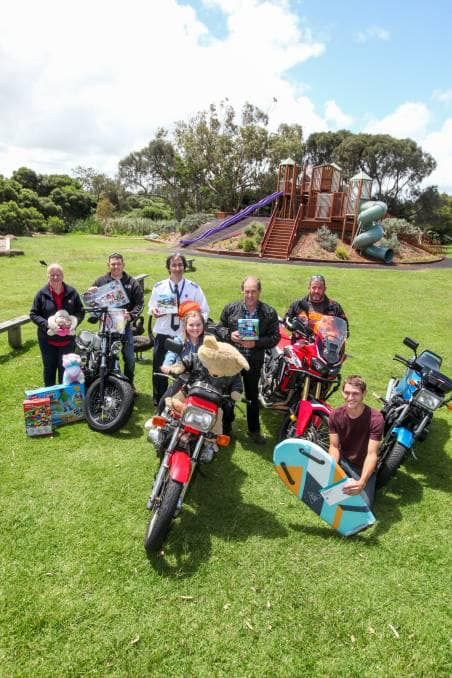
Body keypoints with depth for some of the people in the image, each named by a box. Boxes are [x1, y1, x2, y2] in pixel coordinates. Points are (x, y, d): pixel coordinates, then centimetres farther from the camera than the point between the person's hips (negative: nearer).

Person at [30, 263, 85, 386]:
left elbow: (81, 312, 4)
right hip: (47, 340, 0)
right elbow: (33, 314, 0)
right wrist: (47, 324, -18)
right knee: (49, 369, 12)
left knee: (65, 370, 6)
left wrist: (72, 322, -15)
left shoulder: (72, 292, 0)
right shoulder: (42, 294, -3)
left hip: (67, 339, 0)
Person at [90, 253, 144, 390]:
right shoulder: (101, 281, 7)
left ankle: (129, 384, 21)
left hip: (125, 325, 0)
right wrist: (89, 293, -14)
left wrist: (131, 315, -17)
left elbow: (140, 303, -1)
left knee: (129, 358, 5)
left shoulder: (132, 283, 4)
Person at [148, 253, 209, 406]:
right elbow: (151, 307, 13)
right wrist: (153, 311, -10)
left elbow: (204, 312, 0)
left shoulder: (194, 288, -1)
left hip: (185, 336, -1)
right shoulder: (159, 287, 4)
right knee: (159, 370, 8)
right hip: (163, 334, 1)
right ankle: (159, 402, 26)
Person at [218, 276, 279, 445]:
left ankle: (254, 430, 30)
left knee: (252, 396, 15)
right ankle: (226, 425, 34)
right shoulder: (230, 308, -2)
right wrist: (229, 334, -15)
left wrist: (256, 343, -20)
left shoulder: (269, 312, -6)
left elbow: (275, 337, -6)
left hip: (254, 361, 0)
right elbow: (219, 327, 7)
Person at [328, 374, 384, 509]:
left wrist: (362, 482, -40)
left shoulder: (375, 418, -23)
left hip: (363, 467, -2)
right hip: (343, 460, 2)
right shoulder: (336, 415, -11)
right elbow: (334, 446, -8)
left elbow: (372, 454, -25)